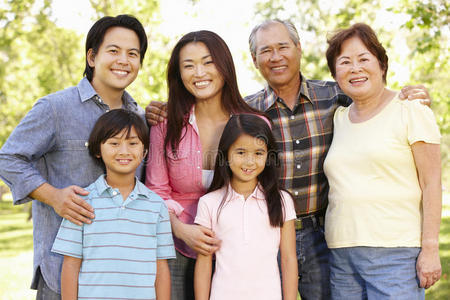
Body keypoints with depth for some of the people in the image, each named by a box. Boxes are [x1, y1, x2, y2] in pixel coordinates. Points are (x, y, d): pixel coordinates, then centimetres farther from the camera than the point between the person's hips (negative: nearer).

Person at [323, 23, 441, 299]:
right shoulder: (338, 118, 13)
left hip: (396, 253, -5)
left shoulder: (410, 111, -1)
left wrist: (430, 249, -11)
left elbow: (431, 184, -5)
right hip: (342, 254, 5)